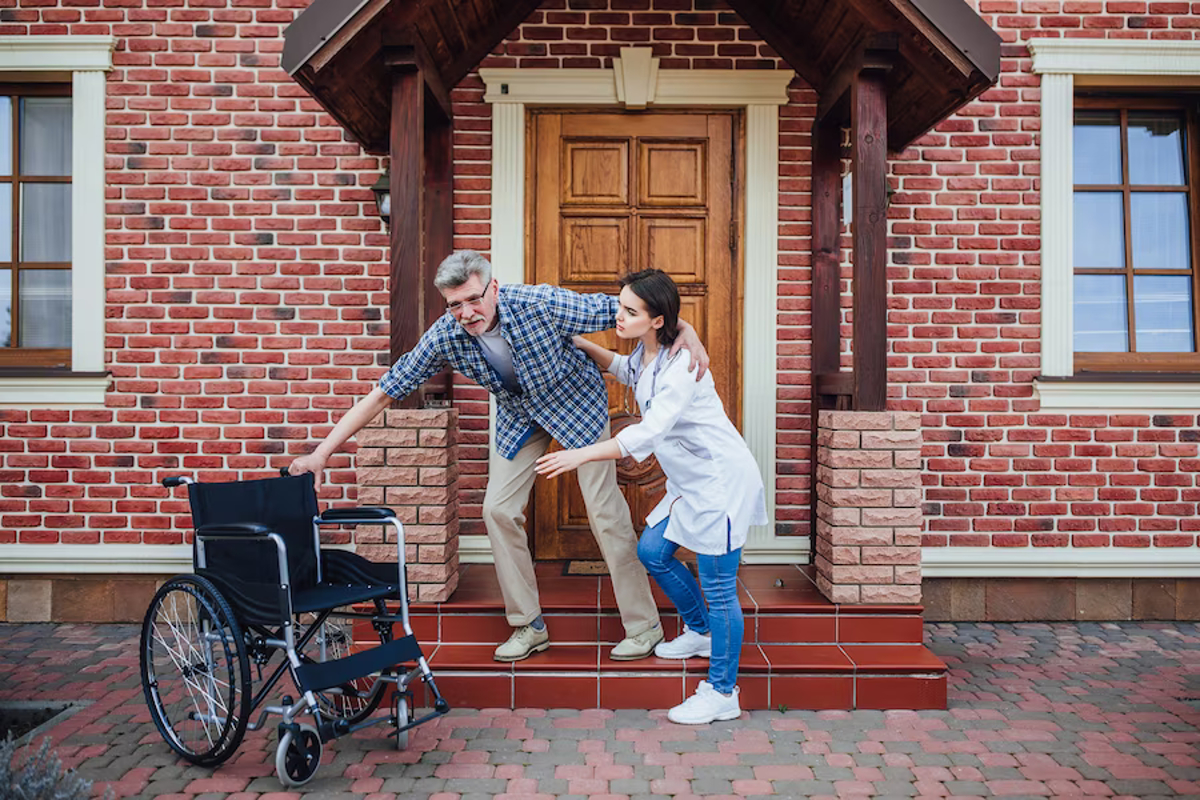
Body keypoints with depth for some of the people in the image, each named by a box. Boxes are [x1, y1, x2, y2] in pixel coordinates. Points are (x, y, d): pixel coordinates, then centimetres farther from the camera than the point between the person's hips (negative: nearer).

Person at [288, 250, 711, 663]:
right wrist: (320, 453, -19)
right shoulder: (445, 337, -22)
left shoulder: (541, 303, -32)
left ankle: (644, 626, 10)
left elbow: (619, 310, -23)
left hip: (576, 403, -4)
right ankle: (529, 626, 13)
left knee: (606, 512, -6)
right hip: (519, 415, 4)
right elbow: (383, 392, -16)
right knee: (499, 510, -4)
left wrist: (687, 332, -32)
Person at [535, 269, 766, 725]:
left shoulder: (681, 365, -25)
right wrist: (583, 345, 17)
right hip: (691, 482, 10)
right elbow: (624, 369, 30)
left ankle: (723, 694, 12)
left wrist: (580, 455, -41)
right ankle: (700, 632, 38)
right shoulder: (645, 355, 4)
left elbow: (649, 433, -37)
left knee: (717, 585, -3)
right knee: (653, 553, 16)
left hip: (723, 481, -10)